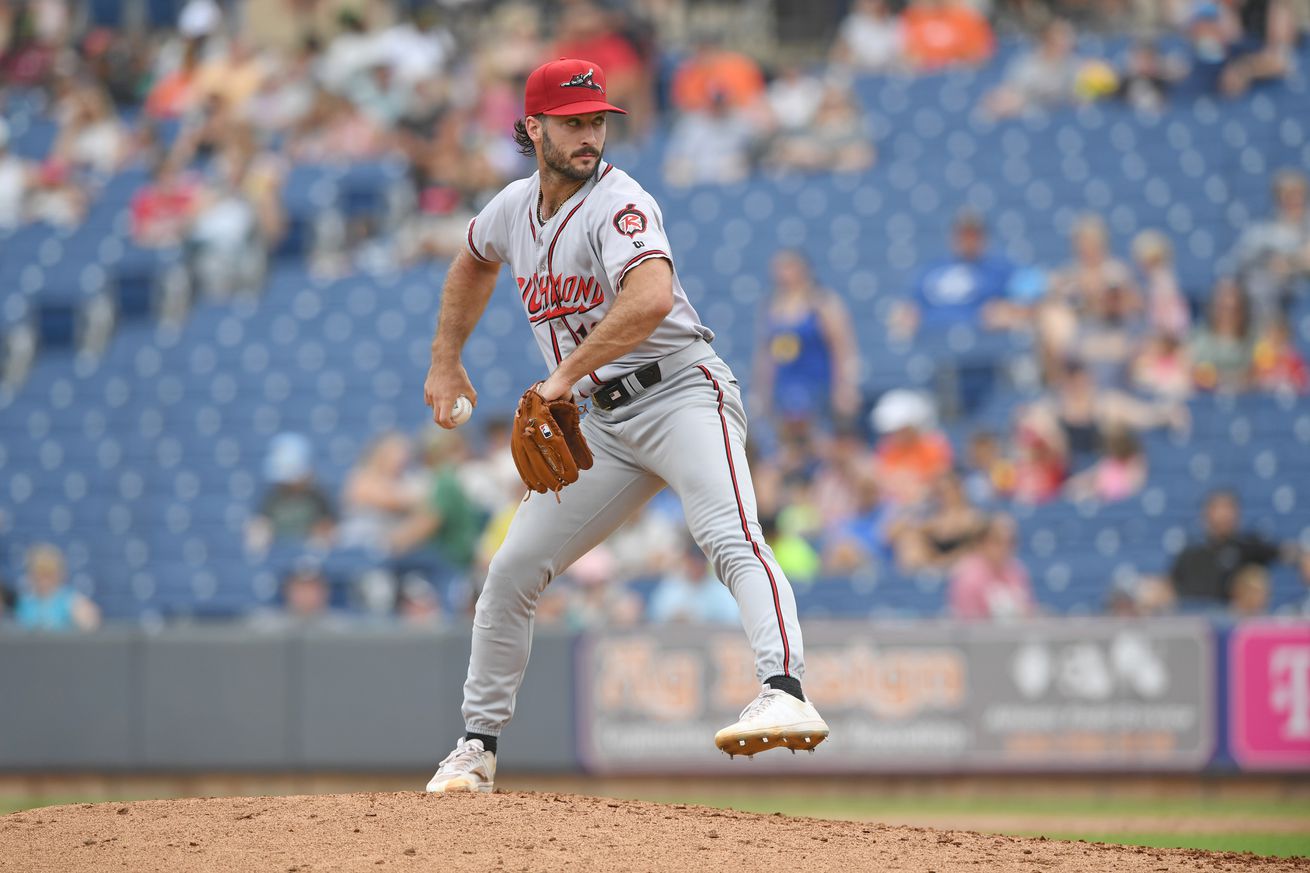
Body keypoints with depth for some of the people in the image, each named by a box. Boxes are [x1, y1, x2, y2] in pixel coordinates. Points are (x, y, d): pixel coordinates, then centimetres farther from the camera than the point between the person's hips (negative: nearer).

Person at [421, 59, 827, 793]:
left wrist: (566, 375, -31)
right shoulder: (514, 209, 9)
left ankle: (786, 696, -50)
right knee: (511, 574, 8)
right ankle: (478, 746, 21)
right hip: (606, 424, 8)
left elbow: (652, 298, -35)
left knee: (732, 539, -31)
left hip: (681, 394, -8)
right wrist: (446, 362, 29)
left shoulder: (619, 203, -15)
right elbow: (475, 263, 34)